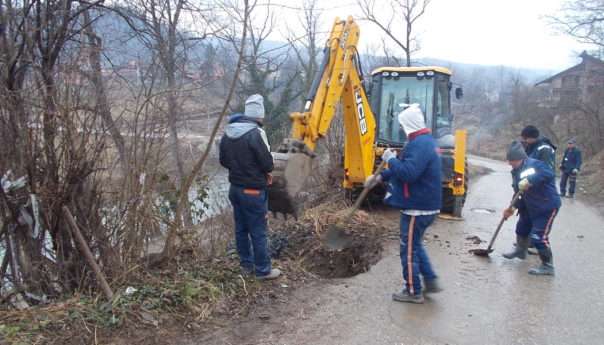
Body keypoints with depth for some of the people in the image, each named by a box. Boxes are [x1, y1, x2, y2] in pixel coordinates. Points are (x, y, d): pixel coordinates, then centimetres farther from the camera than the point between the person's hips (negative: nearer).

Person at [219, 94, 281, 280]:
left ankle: (247, 265, 29)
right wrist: (265, 172, 3)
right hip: (253, 191, -8)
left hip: (235, 188, 8)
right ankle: (263, 270, 14)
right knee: (258, 232, 3)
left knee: (241, 229, 16)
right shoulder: (255, 133, -21)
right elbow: (267, 163, -19)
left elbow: (223, 160, 12)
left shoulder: (228, 133, 5)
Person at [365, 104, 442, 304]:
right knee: (415, 245, 23)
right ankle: (430, 281, 27)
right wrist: (380, 177, 17)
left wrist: (391, 159, -17)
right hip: (425, 205, 10)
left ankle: (413, 292, 13)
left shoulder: (419, 144, -21)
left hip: (417, 207, -10)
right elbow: (408, 167, 22)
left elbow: (408, 173, -33)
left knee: (409, 249, 2)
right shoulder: (425, 141, 14)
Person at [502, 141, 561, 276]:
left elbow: (549, 174, -40)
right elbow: (522, 194, 9)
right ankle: (520, 250, 51)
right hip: (531, 206, 10)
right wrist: (513, 207, -3)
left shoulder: (534, 164, -22)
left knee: (539, 237, -13)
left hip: (548, 206, -10)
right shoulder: (517, 172, 5)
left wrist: (529, 181, -43)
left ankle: (547, 266, 2)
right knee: (522, 228, 24)